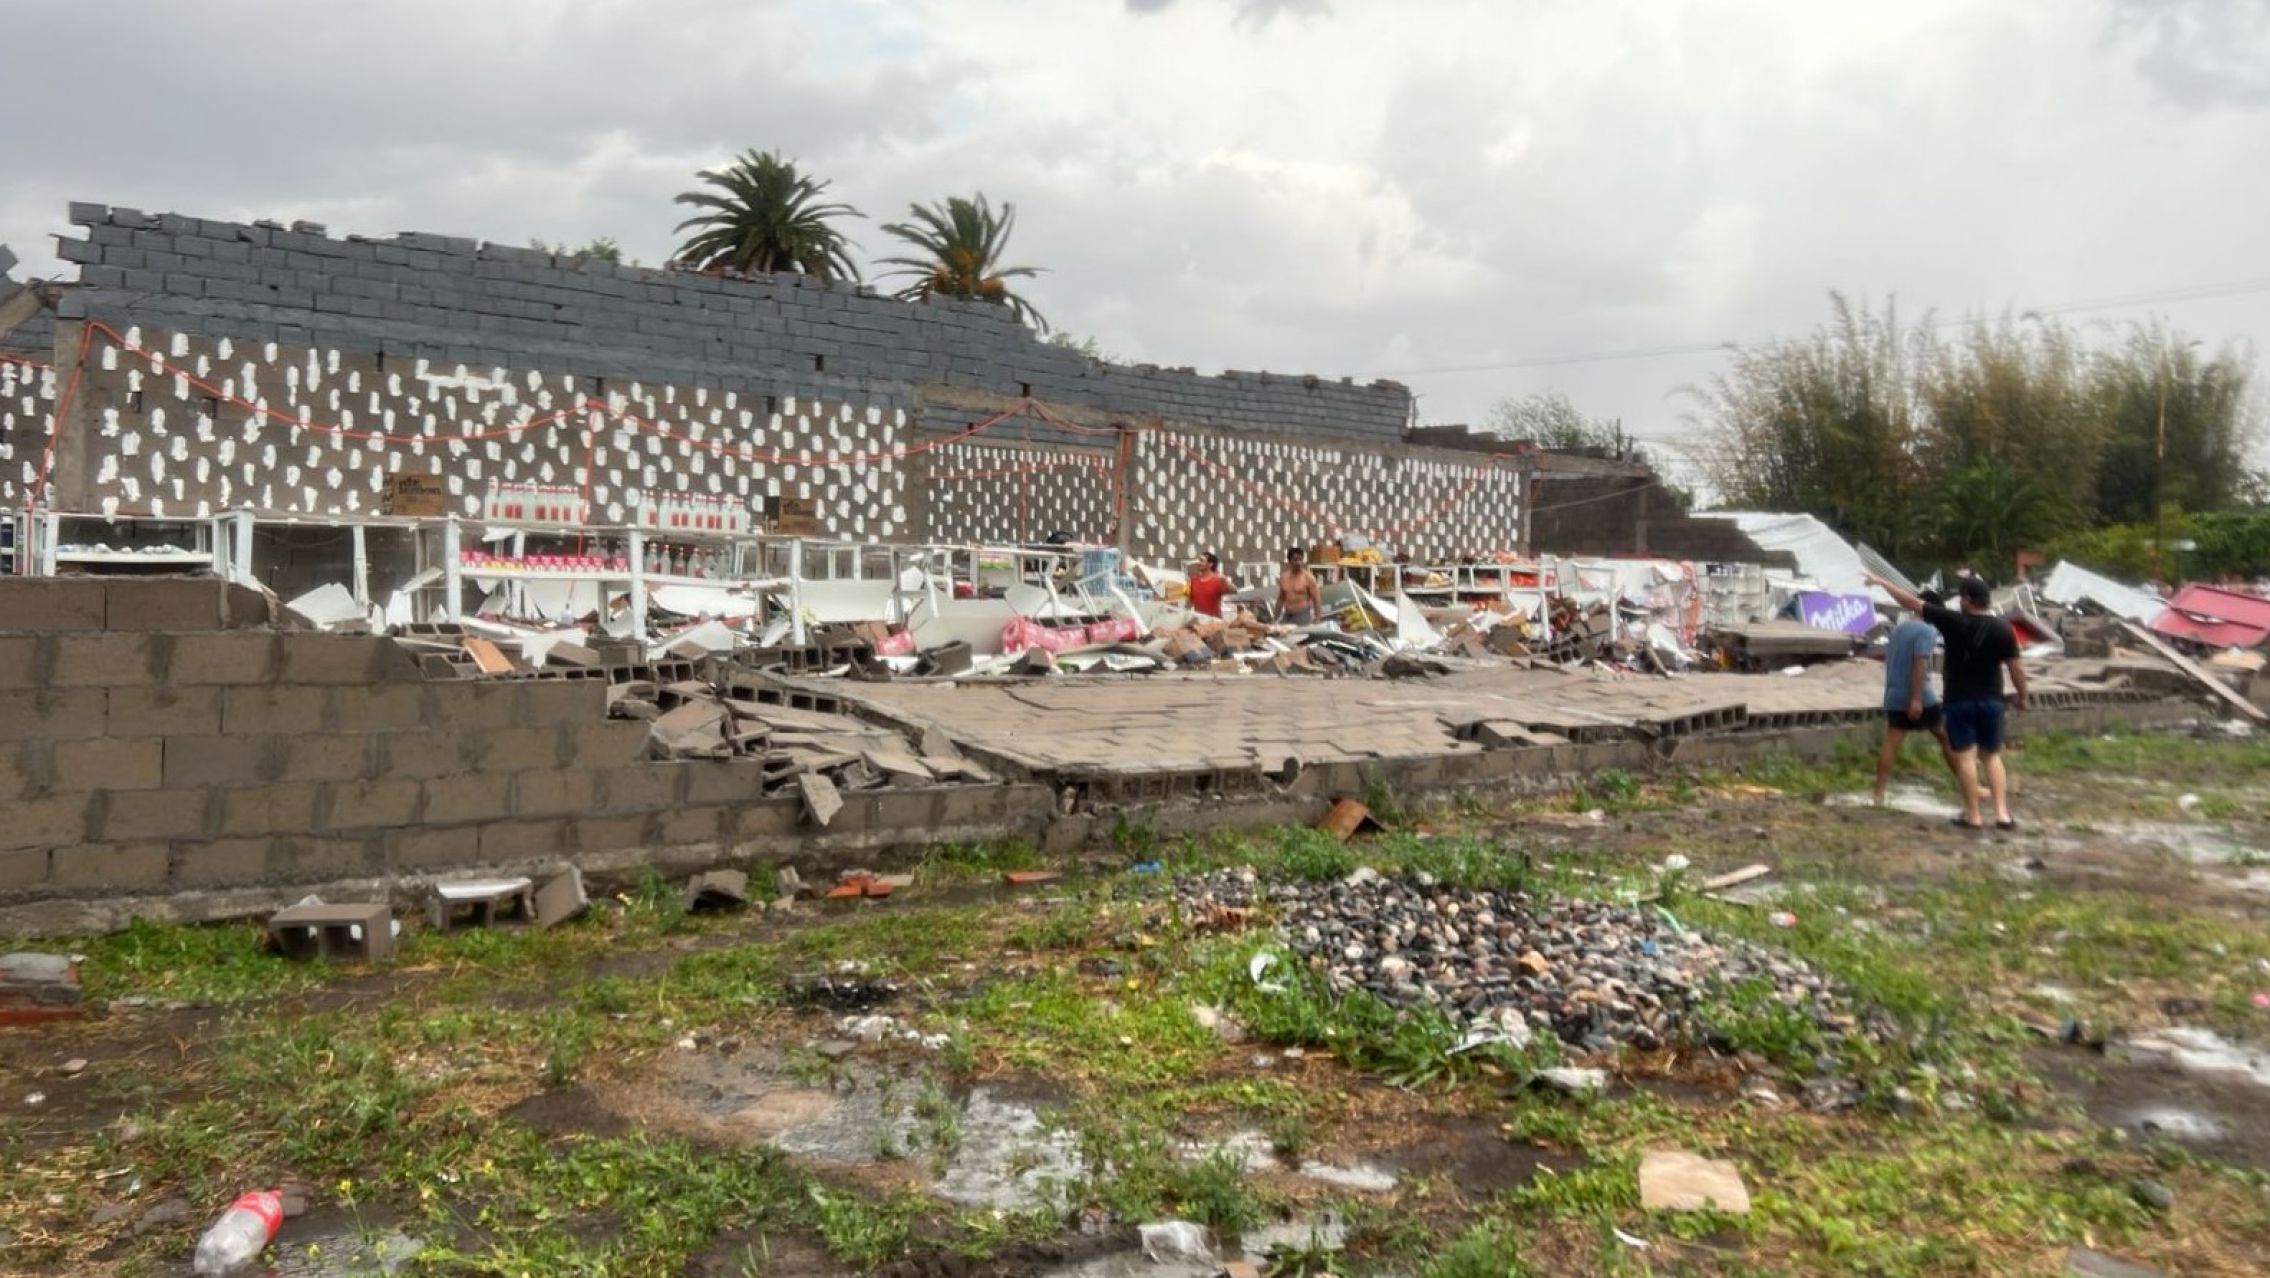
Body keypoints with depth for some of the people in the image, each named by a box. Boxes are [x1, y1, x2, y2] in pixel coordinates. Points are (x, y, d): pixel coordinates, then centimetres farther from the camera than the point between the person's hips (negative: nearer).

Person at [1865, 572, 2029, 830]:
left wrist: (1881, 581, 3)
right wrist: (2021, 696, 15)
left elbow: (1912, 602, -6)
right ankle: (2002, 814, 6)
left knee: (1965, 756, 1)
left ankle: (1973, 815, 2)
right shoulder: (2003, 629, -3)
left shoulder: (1954, 622, -10)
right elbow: (2016, 668, -1)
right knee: (1992, 755, 13)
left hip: (1959, 700, -3)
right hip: (1991, 700, 3)